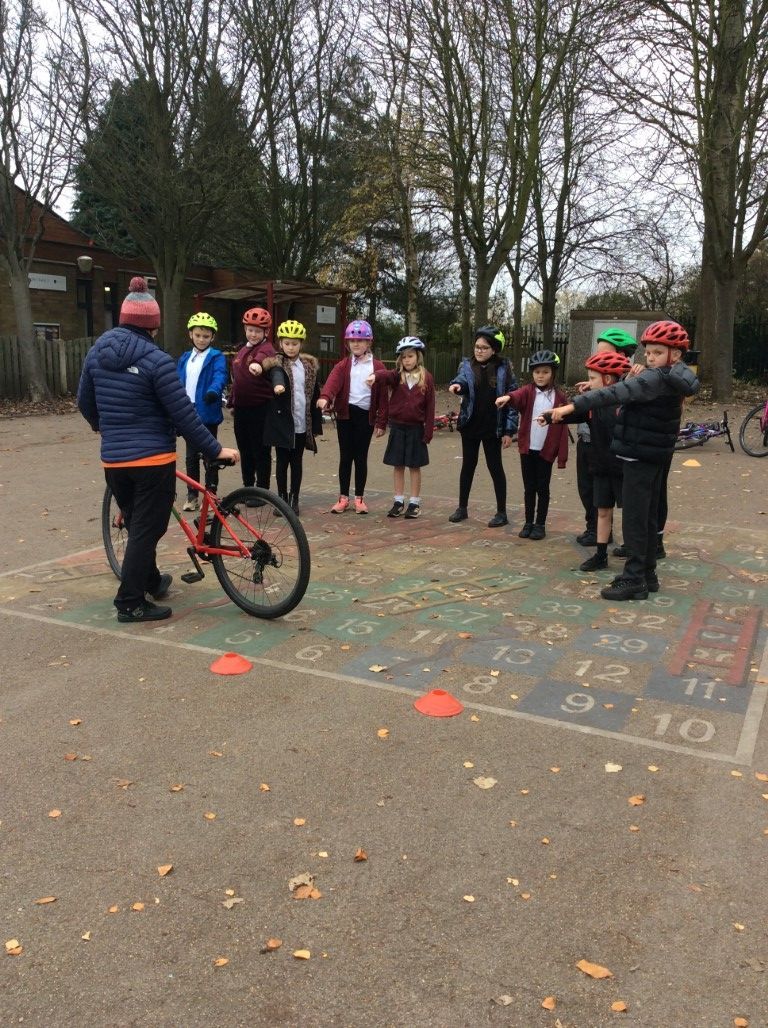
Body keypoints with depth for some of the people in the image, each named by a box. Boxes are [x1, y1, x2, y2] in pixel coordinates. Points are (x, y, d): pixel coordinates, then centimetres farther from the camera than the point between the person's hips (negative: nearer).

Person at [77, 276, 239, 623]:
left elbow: (85, 402, 18)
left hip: (113, 458, 6)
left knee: (137, 525, 21)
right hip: (153, 458, -6)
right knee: (147, 529, 2)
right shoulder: (156, 360, -14)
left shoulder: (97, 353, 6)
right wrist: (215, 450, -9)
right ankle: (130, 603, 6)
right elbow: (183, 415, -16)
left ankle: (151, 582, 38)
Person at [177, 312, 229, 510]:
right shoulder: (184, 358, 12)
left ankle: (211, 494, 16)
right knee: (191, 456, 11)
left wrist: (214, 391, -43)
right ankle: (192, 495, 21)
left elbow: (220, 376, -22)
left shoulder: (216, 357, -4)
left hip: (208, 414, -5)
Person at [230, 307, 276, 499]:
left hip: (260, 408, -8)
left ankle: (262, 490, 12)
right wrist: (233, 402, 24)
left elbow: (262, 357, -36)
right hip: (241, 408, 8)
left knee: (261, 452, 1)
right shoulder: (243, 350, 16)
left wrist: (256, 363, -58)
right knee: (245, 450, 17)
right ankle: (248, 487, 29)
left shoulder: (266, 349, -10)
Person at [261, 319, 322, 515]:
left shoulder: (309, 365, 9)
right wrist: (278, 384, -52)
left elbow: (315, 395, 10)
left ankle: (294, 499, 18)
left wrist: (317, 424, 7)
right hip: (282, 421, -3)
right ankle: (282, 498, 15)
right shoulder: (277, 363, -2)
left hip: (302, 423, 3)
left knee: (297, 462, 9)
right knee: (282, 461, 4)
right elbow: (276, 374, -28)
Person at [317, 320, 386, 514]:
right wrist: (325, 397, -35)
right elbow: (334, 380, -14)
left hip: (366, 415, -1)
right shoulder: (344, 365, 5)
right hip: (346, 414, 1)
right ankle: (343, 497, 13)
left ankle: (359, 498, 15)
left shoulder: (377, 366, 3)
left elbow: (382, 394, 2)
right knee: (345, 456, 5)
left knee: (361, 457, 5)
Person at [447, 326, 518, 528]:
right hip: (470, 424, 3)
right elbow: (462, 380, -16)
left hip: (493, 428, -3)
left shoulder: (504, 368, -6)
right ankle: (462, 508, 24)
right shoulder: (467, 365, 1)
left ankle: (501, 513, 12)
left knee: (495, 467, 3)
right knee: (468, 465, 13)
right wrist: (457, 385, -42)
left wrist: (509, 430, -10)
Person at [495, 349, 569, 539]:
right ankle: (528, 522, 21)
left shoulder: (559, 397, -1)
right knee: (529, 487, 10)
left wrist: (562, 456, -5)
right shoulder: (528, 391, 0)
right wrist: (507, 397, -49)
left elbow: (562, 427, -2)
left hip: (546, 450, -1)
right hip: (527, 448, 1)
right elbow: (518, 395, -25)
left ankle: (540, 524, 17)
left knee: (542, 488, 6)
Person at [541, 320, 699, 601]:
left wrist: (573, 405, -34)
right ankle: (647, 574, 24)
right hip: (651, 456, 10)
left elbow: (617, 393, -29)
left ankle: (634, 580, -1)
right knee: (647, 516, 15)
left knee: (635, 518, -6)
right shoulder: (673, 380, 13)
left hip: (641, 456, -10)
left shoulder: (658, 378, -19)